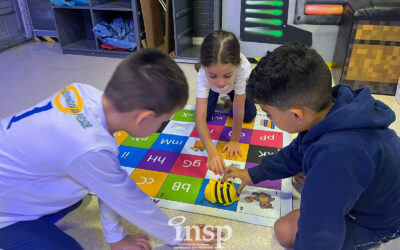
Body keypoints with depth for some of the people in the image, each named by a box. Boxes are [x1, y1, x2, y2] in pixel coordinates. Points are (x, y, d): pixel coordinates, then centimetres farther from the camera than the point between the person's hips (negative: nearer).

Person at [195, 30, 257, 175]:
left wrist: (234, 141, -28)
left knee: (249, 116, -6)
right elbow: (200, 118, -49)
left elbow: (239, 110, -36)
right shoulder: (203, 75, -44)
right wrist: (212, 151, -61)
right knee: (207, 114, -10)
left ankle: (230, 98, 24)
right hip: (211, 87, 0)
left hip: (236, 87, 0)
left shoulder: (243, 69, -47)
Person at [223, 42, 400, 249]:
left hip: (376, 221, -7)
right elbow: (296, 153, 2)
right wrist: (254, 174, 7)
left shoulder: (337, 155, -46)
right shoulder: (332, 105, -17)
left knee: (286, 230, -11)